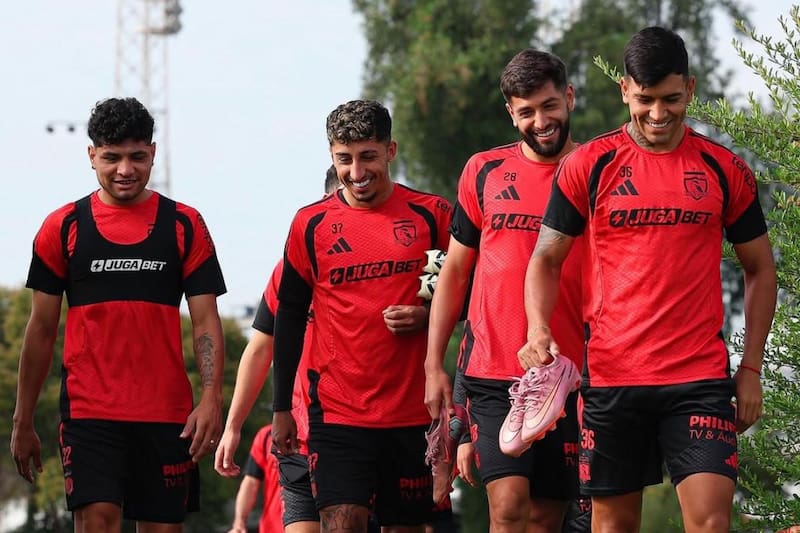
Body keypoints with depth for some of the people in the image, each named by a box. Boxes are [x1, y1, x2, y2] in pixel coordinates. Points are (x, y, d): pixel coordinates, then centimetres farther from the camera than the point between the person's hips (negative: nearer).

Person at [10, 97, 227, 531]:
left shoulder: (184, 225, 7)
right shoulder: (64, 227, 6)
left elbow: (205, 321, 4)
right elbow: (41, 329, 10)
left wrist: (211, 398, -11)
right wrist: (23, 422, 8)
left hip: (167, 414, 1)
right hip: (88, 411, -1)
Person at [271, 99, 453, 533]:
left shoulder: (431, 215, 2)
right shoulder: (311, 225, 3)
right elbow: (289, 318, 10)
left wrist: (429, 316, -12)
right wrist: (281, 408, 9)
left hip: (413, 411, 1)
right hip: (336, 411, -1)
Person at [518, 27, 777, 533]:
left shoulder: (724, 169, 5)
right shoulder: (588, 166, 2)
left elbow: (760, 270, 12)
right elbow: (547, 258, 7)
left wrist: (751, 368, 5)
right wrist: (539, 330, -12)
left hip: (701, 378, 0)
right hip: (611, 376, 0)